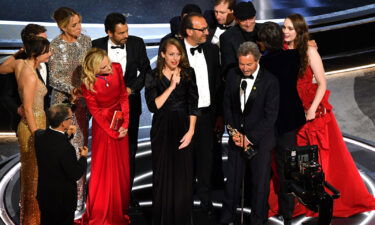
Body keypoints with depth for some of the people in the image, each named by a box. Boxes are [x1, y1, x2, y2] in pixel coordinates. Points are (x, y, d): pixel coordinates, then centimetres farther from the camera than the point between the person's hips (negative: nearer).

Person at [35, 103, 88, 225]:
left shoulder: (39, 135, -11)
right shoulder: (65, 147, -33)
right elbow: (76, 175, -22)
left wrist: (65, 132, 8)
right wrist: (83, 157, -8)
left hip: (43, 194, 7)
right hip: (63, 197, -7)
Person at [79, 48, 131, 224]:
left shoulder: (117, 68, -10)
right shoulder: (88, 83, -19)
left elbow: (123, 96, -3)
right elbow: (95, 111, -11)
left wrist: (125, 124, -9)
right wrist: (112, 132, -10)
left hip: (120, 124, 4)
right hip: (102, 125, -4)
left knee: (122, 168, 9)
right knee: (104, 169, 1)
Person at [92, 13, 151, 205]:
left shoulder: (137, 43, -4)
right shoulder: (97, 45, -8)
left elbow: (145, 70, 2)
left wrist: (131, 88, -10)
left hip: (130, 102, 1)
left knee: (129, 150, 8)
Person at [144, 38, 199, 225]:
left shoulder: (188, 73, 3)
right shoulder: (153, 76, 0)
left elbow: (193, 104, 0)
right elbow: (153, 106, -10)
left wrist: (191, 131, -8)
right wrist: (171, 86, -14)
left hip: (183, 129, 1)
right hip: (162, 130, -1)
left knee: (183, 176, 3)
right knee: (163, 175, 5)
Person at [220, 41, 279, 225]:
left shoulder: (270, 81, -13)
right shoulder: (233, 75, 1)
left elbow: (270, 116, -13)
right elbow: (227, 105, 8)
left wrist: (250, 137, -15)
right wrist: (234, 132, -4)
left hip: (260, 140, -3)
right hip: (237, 136, 4)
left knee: (259, 183, 5)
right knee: (232, 180, 8)